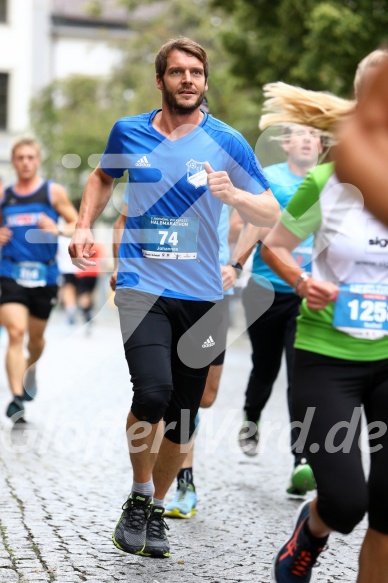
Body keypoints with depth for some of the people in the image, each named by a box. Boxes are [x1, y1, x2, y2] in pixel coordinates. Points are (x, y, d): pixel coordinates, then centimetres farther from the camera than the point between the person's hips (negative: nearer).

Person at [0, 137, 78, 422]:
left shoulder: (54, 192, 2)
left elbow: (79, 225, 2)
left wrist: (58, 230, -18)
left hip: (45, 274, 0)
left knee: (36, 336, 15)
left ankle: (30, 367, 49)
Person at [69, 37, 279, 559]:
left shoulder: (226, 142, 0)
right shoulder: (129, 132, 4)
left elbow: (272, 214, 1)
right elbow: (103, 177, 25)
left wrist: (232, 194, -19)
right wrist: (84, 226, 10)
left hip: (201, 294, 1)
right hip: (143, 285, -1)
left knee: (181, 418, 7)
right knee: (153, 390, -23)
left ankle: (156, 510, 29)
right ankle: (138, 496, 0)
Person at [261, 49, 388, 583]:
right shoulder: (326, 182, -9)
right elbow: (273, 245, 6)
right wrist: (302, 282, -13)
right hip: (327, 355, -2)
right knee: (345, 499, -11)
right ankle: (312, 529, 26)